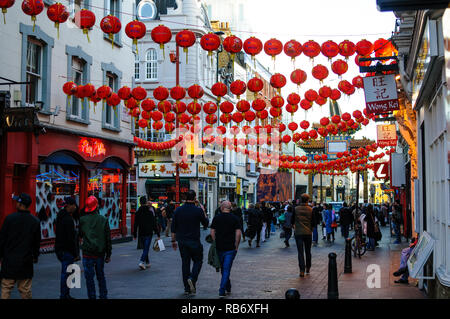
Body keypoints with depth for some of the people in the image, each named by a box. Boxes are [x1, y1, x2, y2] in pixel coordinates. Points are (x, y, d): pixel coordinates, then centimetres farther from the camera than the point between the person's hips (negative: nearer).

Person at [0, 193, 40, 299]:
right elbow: (37, 242, 9)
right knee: (25, 289, 8)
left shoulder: (10, 218, -8)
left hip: (10, 260, -2)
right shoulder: (35, 221, 0)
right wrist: (35, 256, 22)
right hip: (26, 262, 2)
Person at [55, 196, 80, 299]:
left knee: (65, 273, 18)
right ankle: (64, 295, 2)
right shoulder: (68, 219, -20)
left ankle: (65, 295, 26)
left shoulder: (61, 216, 9)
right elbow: (71, 239, -21)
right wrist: (76, 254, -18)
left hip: (59, 248, 10)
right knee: (66, 273, -3)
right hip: (66, 250, -10)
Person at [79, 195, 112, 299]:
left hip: (88, 253, -2)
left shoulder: (82, 220, -7)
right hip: (100, 253, 3)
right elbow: (108, 239, 2)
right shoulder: (104, 220, -2)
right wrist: (108, 254, 9)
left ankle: (92, 297, 6)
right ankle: (103, 296, 22)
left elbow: (79, 235, 6)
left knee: (89, 277, 5)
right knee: (101, 276, 16)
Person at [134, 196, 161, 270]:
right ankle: (142, 262, -21)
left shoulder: (138, 212, 1)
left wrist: (134, 235, 9)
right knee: (146, 248, -4)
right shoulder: (150, 211, -5)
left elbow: (135, 224, 2)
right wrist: (158, 234, -1)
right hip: (148, 233, -3)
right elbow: (154, 224, -5)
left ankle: (147, 263, 22)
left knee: (145, 248, 16)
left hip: (141, 233, 3)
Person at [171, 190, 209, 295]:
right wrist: (203, 212, 16)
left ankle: (187, 288, 12)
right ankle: (192, 278, -15)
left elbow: (173, 227, 4)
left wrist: (173, 240, 13)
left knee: (185, 262, 10)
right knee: (198, 261, 11)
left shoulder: (178, 210, 1)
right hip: (194, 241, -4)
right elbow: (206, 223, 4)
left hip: (182, 240, 4)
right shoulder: (198, 210, -10)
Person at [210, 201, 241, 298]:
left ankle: (228, 288, 30)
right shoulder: (235, 218, -2)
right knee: (226, 269, -2)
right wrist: (236, 246, 2)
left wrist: (216, 244, 12)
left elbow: (212, 232, 1)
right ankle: (222, 291, -9)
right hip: (230, 248, -2)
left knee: (223, 269, 18)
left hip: (219, 247, 2)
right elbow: (238, 233, -7)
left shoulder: (216, 218, 2)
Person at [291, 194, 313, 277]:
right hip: (308, 233, 1)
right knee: (308, 251, 16)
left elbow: (292, 221, 1)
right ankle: (308, 268, 26)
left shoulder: (296, 209, -6)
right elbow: (313, 222, -1)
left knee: (300, 252, 0)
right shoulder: (311, 210, -5)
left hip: (298, 233, -1)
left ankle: (302, 270, -8)